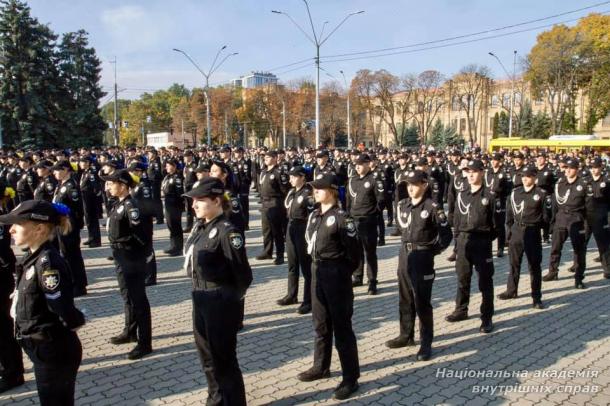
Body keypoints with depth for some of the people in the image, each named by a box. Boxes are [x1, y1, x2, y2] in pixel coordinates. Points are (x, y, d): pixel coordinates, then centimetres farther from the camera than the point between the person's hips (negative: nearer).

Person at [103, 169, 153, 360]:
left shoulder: (130, 206, -20)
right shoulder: (119, 204, 9)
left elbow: (140, 234, -26)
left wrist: (127, 243, -13)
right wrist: (118, 249, 8)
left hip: (132, 259, -10)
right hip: (122, 258, 10)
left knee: (138, 299, -2)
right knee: (128, 296, 21)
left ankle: (145, 343, 6)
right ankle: (130, 332, 37)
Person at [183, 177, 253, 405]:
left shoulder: (227, 231, -20)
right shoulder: (199, 226, 5)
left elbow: (243, 274, -19)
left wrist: (232, 298, -5)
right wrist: (200, 292, 11)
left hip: (221, 302, -9)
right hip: (200, 299, 9)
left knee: (223, 358, 6)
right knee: (207, 356, 21)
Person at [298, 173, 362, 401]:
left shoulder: (341, 218, -17)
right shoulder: (314, 216, 7)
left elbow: (355, 251, -16)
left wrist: (343, 271, -6)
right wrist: (318, 266, 11)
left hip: (337, 276, -8)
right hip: (317, 273, 8)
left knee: (342, 327, 1)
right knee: (320, 324, 19)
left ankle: (351, 378, 13)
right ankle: (321, 367, 36)